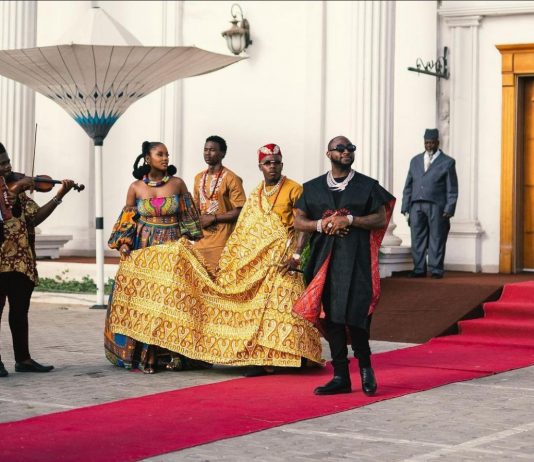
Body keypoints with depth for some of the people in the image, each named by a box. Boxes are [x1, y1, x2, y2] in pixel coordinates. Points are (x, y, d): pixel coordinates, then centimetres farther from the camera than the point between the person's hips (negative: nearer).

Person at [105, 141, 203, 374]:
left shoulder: (177, 184, 3)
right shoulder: (136, 187, 4)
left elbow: (188, 216, 10)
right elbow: (127, 220, 9)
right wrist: (123, 243, -4)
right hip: (143, 249, 0)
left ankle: (170, 353, 1)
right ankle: (143, 356, 3)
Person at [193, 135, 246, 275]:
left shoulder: (231, 179, -8)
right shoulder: (199, 178, 13)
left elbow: (240, 211, -11)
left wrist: (213, 218, -14)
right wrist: (199, 219, 1)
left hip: (222, 239, -6)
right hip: (201, 237, 6)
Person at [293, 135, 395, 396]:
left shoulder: (368, 186, 6)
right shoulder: (313, 188, 12)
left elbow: (381, 219, 0)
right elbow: (298, 222, 11)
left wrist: (349, 220, -11)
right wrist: (322, 224, -7)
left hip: (356, 259, -3)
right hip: (325, 258, 3)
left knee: (353, 314, -12)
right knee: (332, 317, 3)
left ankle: (365, 365, 12)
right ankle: (341, 377, 9)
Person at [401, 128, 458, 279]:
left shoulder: (447, 162, 6)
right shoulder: (415, 161, 18)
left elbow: (452, 189, 2)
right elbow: (408, 186, 16)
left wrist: (449, 210, -7)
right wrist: (406, 208, 7)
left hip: (436, 207, -3)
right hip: (417, 206, 4)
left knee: (436, 240, -2)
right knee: (417, 239, 1)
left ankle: (436, 270, 4)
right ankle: (419, 269, 7)